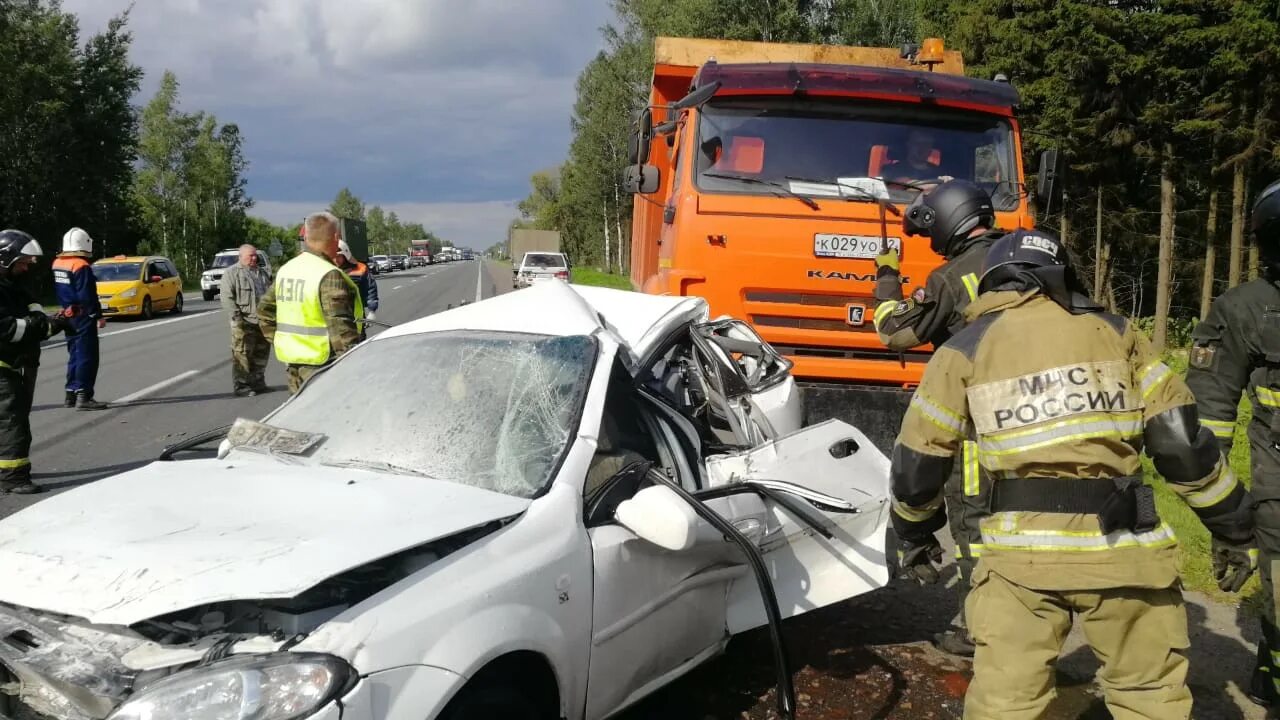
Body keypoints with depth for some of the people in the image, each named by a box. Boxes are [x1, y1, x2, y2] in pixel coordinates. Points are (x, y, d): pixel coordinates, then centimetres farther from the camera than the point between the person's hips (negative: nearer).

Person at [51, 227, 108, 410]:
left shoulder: (57, 263, 9)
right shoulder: (81, 266, -18)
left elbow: (56, 290, 17)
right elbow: (88, 296, -20)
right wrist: (99, 316, -16)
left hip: (67, 315, 9)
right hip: (83, 317, -9)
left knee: (75, 354, 18)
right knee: (87, 356, -5)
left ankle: (71, 393, 23)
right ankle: (83, 396, -7)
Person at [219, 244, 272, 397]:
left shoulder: (262, 272, 18)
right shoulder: (232, 273, -3)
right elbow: (226, 297, -10)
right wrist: (236, 316, -19)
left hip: (262, 321, 7)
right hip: (244, 322, -7)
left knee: (261, 353, 11)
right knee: (242, 355, -6)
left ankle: (257, 382, 21)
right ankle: (240, 386, 0)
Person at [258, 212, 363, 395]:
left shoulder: (286, 270, 10)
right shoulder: (330, 276, -17)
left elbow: (265, 310, 18)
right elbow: (341, 327, -22)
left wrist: (278, 341, 21)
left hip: (292, 362, 8)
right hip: (322, 364, -8)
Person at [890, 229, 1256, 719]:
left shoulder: (964, 349, 7)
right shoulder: (1113, 332, 11)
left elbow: (917, 465, 8)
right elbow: (1182, 441, 5)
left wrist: (914, 536, 24)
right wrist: (1233, 528, 14)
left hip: (1021, 549, -1)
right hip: (1123, 545, 1)